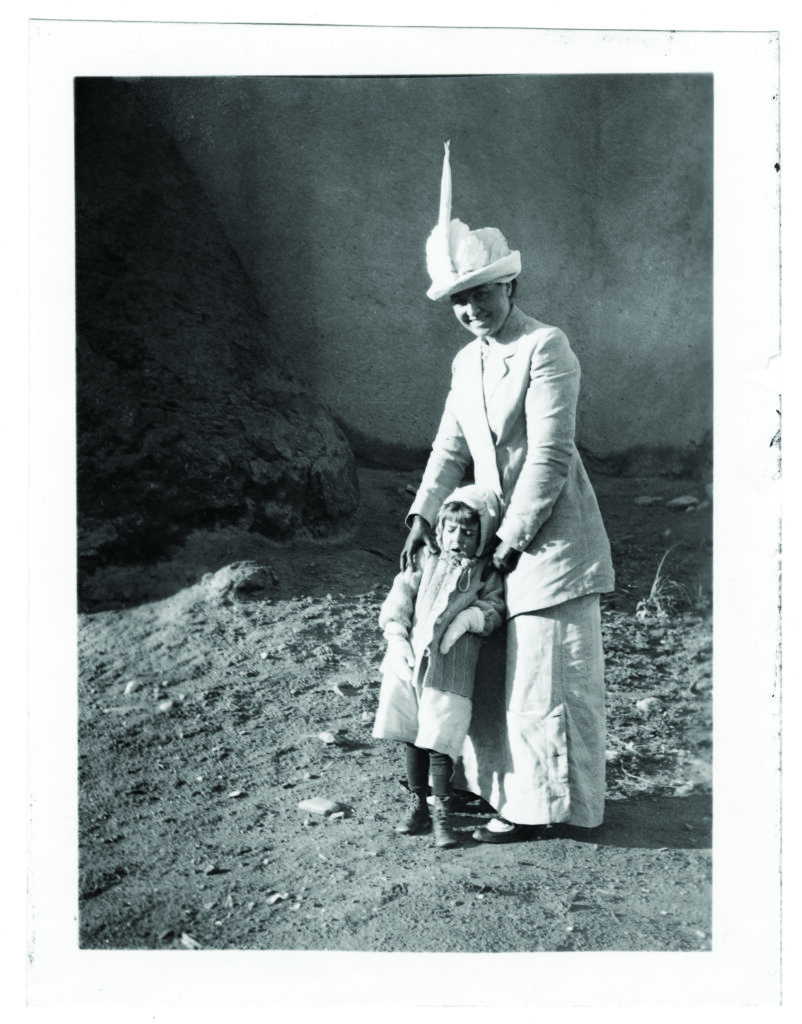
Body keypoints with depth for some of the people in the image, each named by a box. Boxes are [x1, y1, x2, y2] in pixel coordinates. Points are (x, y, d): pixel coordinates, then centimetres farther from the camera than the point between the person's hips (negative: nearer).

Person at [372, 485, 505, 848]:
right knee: (412, 737, 10)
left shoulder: (486, 574, 5)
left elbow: (494, 609, -1)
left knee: (439, 740, -5)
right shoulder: (426, 561, 9)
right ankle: (417, 803, 25)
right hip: (409, 662, 3)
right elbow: (400, 597, 6)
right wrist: (397, 640, -5)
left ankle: (441, 810, 10)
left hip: (448, 669, -3)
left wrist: (471, 616, -19)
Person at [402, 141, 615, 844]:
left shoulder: (545, 348, -13)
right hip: (497, 537, 8)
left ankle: (543, 807, 11)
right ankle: (495, 784, 28)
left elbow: (550, 455, -18)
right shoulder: (467, 363, 13)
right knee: (495, 667, 14)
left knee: (545, 674, -1)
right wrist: (424, 514, -5)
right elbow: (451, 446, 10)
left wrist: (513, 537, -17)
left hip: (551, 539, -8)